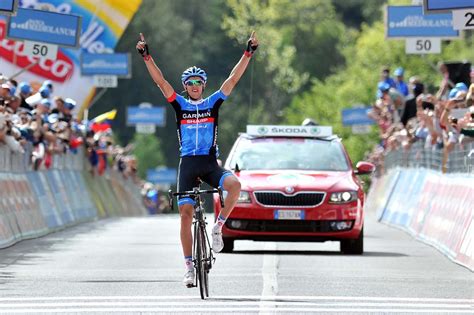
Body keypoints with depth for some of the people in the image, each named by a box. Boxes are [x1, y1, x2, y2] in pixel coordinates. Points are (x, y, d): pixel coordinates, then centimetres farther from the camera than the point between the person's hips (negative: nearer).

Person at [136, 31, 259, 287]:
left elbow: (233, 80, 3)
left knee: (234, 185, -30)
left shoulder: (212, 103, 8)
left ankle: (218, 226, -10)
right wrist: (146, 56, -11)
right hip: (188, 164, 0)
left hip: (210, 164, 0)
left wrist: (248, 52, -4)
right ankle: (189, 266, 0)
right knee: (186, 214, -7)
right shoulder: (179, 105, 7)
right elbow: (160, 81, -2)